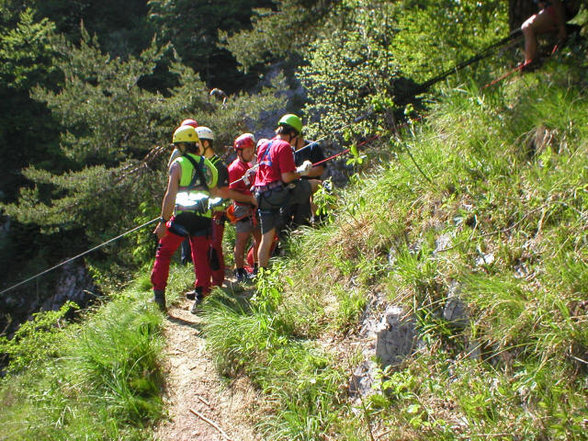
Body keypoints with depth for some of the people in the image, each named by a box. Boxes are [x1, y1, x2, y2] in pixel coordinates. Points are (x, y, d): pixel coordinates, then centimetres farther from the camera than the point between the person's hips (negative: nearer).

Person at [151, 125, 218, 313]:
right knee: (201, 257, 10)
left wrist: (163, 221, -7)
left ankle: (158, 294, 11)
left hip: (183, 215, -4)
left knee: (164, 252, 11)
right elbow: (215, 194, 17)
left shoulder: (178, 164, -1)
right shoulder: (208, 165, 15)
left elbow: (170, 195, -8)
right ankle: (200, 298, 8)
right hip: (204, 218, 4)